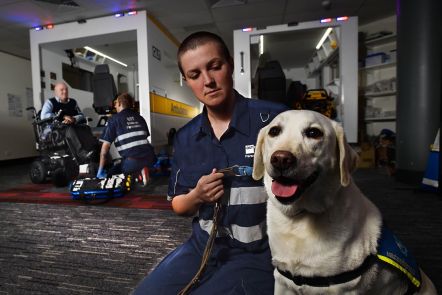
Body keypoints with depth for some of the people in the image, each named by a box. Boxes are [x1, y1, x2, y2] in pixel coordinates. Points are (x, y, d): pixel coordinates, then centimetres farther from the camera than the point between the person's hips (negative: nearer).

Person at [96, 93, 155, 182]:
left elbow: (106, 146, 4)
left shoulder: (114, 119, 6)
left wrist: (100, 170, 10)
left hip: (133, 160, -5)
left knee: (112, 173, 17)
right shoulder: (139, 117, 18)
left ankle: (137, 173, -4)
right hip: (149, 157, 5)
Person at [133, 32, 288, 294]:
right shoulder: (185, 137, 2)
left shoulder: (275, 119, -15)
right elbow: (178, 206, 10)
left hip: (258, 253, -4)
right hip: (203, 246, 5)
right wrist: (197, 196, -11)